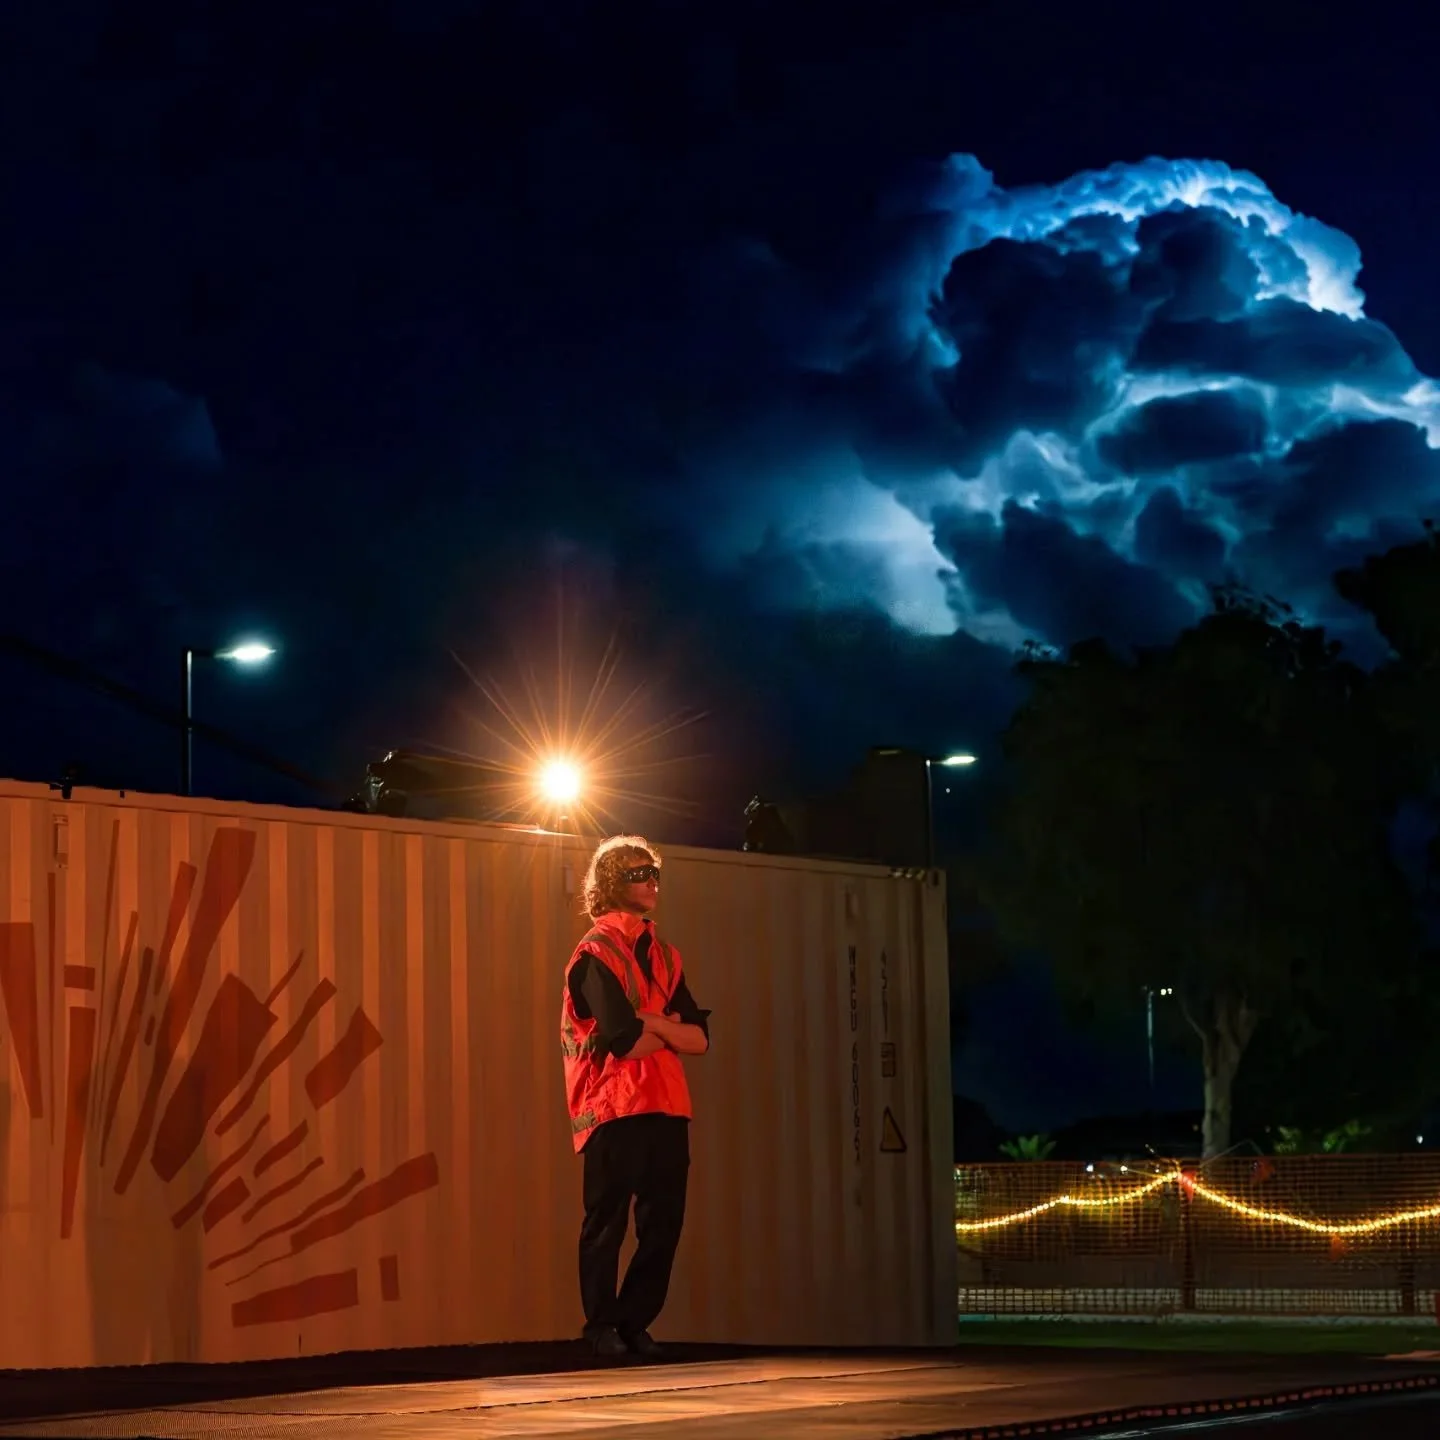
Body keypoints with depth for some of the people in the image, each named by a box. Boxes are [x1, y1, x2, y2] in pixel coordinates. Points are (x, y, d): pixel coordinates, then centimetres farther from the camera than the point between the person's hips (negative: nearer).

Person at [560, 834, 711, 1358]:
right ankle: (602, 1328, 7)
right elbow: (623, 1040, -16)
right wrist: (669, 1030, 1)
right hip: (615, 1108, -7)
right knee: (607, 1222, -3)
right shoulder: (596, 953, -6)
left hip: (666, 1107, 7)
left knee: (664, 1222, 5)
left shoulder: (663, 955, 16)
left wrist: (649, 1023, -9)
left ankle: (635, 1323, 16)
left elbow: (700, 1037, 7)